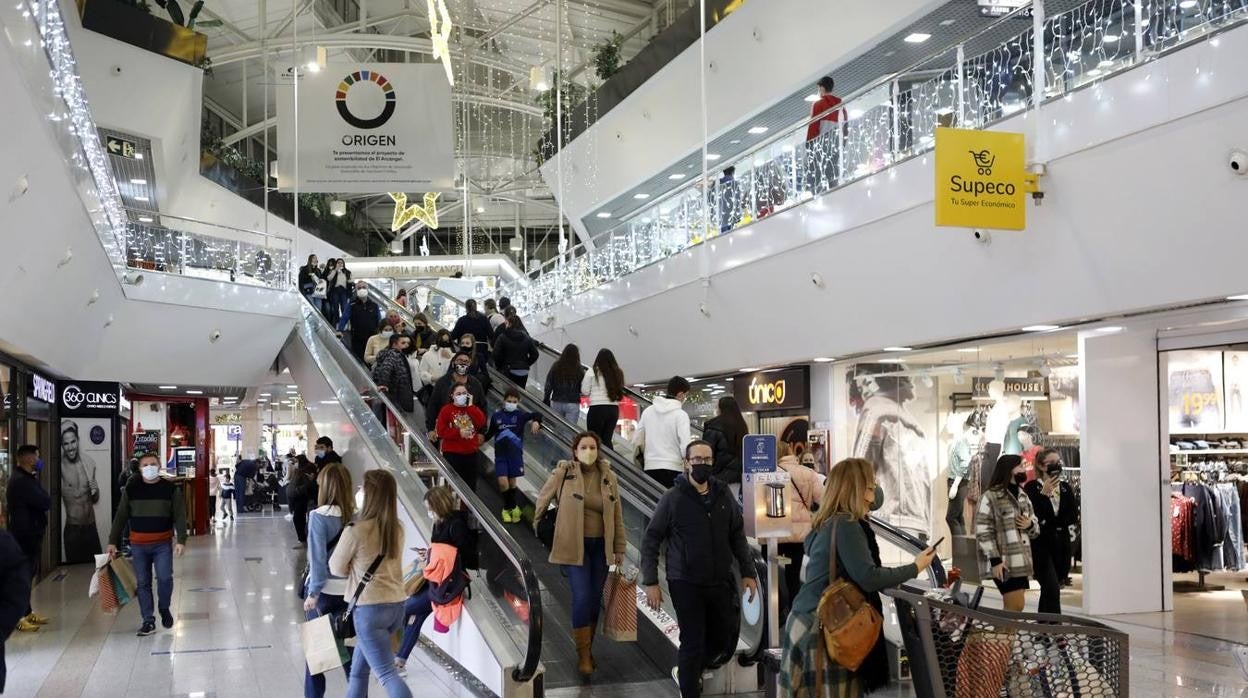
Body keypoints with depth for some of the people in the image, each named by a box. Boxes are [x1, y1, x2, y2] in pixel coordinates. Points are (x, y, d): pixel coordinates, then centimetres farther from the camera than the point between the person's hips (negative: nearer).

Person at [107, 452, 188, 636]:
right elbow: (120, 517, 6)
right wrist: (113, 541, 3)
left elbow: (179, 516, -4)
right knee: (143, 583, 4)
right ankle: (148, 621, 12)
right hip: (138, 545, 2)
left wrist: (181, 540, -13)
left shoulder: (171, 488, -2)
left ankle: (164, 609, 16)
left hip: (163, 544, -2)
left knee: (165, 578, -11)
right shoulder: (131, 488, 3)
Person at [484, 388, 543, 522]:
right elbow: (490, 433, 12)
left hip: (515, 454, 0)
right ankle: (512, 507, 10)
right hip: (500, 454, 1)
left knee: (512, 482, 8)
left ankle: (508, 508, 28)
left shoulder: (520, 415, -2)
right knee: (502, 482, -10)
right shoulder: (496, 416, 2)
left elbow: (536, 415, -14)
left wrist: (536, 421, -34)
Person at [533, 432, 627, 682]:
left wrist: (620, 547, 11)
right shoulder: (563, 473, -8)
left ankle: (588, 646, 27)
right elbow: (542, 499, 8)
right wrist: (539, 525, 18)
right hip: (574, 546, -4)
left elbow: (617, 516, 9)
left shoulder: (609, 477, 3)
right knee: (582, 597, -10)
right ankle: (583, 655, 2)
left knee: (595, 598, 9)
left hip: (600, 545, 4)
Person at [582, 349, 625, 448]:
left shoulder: (592, 373, -5)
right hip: (614, 409, 4)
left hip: (597, 409, -4)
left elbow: (585, 391, 0)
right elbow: (620, 391, 8)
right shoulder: (618, 373, 4)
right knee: (607, 439, 11)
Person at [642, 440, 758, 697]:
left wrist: (748, 573, 7)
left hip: (721, 582, 5)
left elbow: (738, 536, 12)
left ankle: (688, 672, 40)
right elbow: (651, 540, -5)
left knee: (725, 642, 13)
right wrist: (650, 582, -10)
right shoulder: (673, 498, -8)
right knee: (693, 643, 1)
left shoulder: (724, 495, 4)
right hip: (686, 584, -4)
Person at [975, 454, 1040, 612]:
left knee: (1012, 609, 9)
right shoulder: (991, 496, -7)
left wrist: (1030, 525, -2)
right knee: (1015, 609, -8)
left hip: (1021, 562, 7)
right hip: (1004, 564, -7)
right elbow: (983, 532, -12)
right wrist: (994, 560, -17)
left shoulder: (1023, 496, 17)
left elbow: (1036, 529, 22)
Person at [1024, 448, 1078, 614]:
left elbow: (1074, 516, 2)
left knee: (1048, 589, 11)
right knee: (1052, 588, -14)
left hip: (1061, 544, 5)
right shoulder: (1032, 487, -6)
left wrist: (1049, 522, -10)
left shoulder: (1065, 487, 10)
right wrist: (1044, 494, -23)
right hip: (1041, 545, -5)